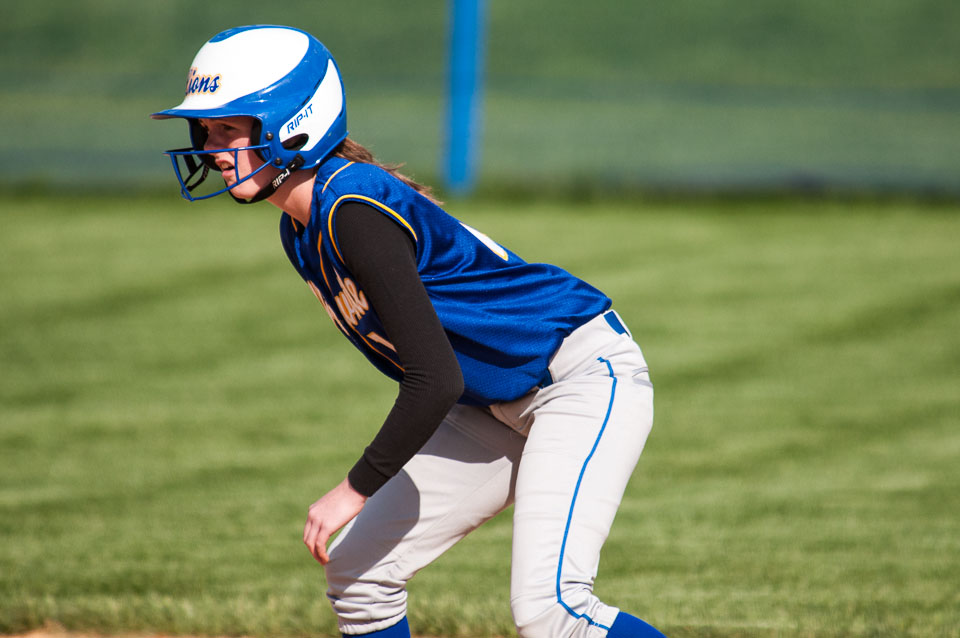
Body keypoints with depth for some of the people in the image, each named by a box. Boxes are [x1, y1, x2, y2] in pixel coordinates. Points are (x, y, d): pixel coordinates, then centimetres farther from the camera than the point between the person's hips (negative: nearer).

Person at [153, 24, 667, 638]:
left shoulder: (352, 212, -26)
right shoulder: (301, 228, 5)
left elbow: (437, 380, -29)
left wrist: (358, 488, -21)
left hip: (586, 374, -10)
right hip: (497, 405, 10)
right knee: (359, 568, 7)